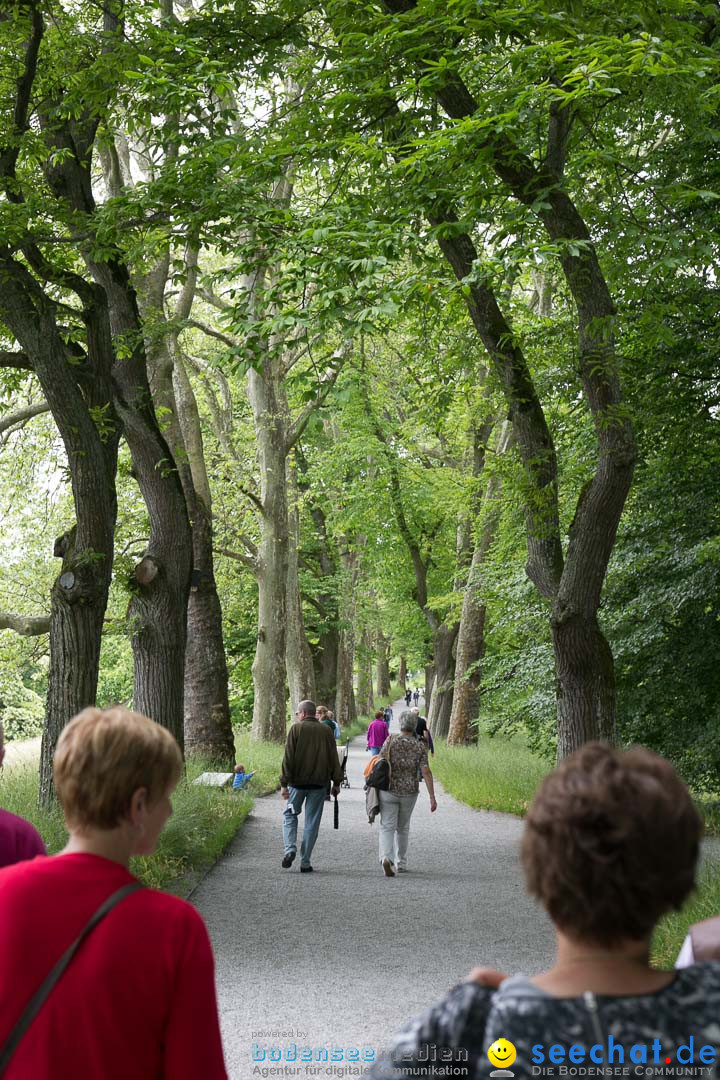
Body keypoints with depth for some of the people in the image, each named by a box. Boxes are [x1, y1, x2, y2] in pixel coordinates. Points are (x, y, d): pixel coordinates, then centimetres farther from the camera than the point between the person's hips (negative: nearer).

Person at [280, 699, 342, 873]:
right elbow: (334, 758, 6)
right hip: (319, 782, 2)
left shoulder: (296, 729, -4)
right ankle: (305, 862, 6)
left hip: (297, 781, -2)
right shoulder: (325, 731, 5)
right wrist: (336, 782, 12)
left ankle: (290, 848, -5)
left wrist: (284, 783, -8)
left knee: (289, 814, 15)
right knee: (312, 822, 6)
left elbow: (288, 758, -8)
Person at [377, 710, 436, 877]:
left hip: (389, 790, -1)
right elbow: (426, 772, -9)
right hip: (409, 793, 2)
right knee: (403, 828, 19)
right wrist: (432, 798, -8)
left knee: (387, 827, -2)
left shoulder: (391, 741, -6)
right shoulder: (420, 747, -4)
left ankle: (386, 858, -26)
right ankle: (401, 863, 27)